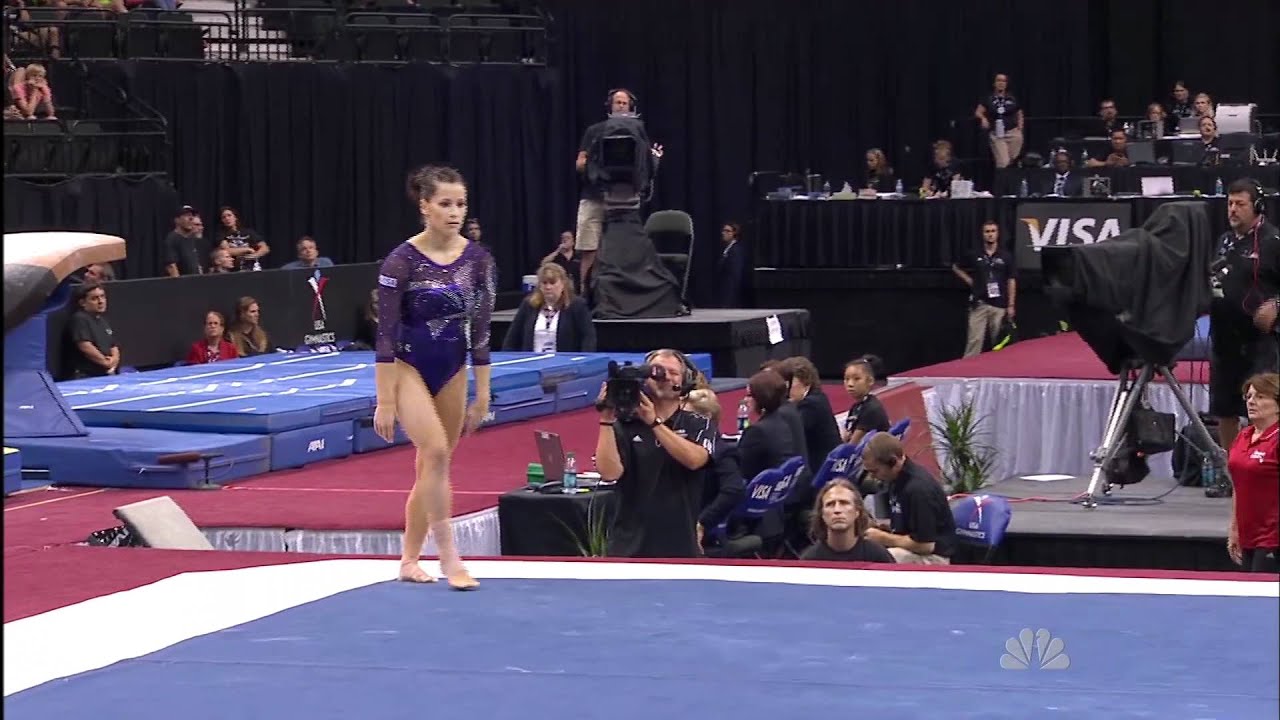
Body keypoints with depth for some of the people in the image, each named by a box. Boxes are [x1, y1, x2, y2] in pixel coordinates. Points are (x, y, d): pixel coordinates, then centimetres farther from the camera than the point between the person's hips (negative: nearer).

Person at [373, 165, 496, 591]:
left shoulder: (477, 260, -5)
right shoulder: (402, 261, -16)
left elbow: (480, 330, 2)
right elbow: (386, 334, -14)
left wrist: (482, 396, 3)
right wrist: (385, 402, -15)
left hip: (452, 371, 5)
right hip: (409, 367, -5)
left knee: (431, 466, 9)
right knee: (436, 451, -22)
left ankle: (410, 560, 20)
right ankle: (449, 556, -19)